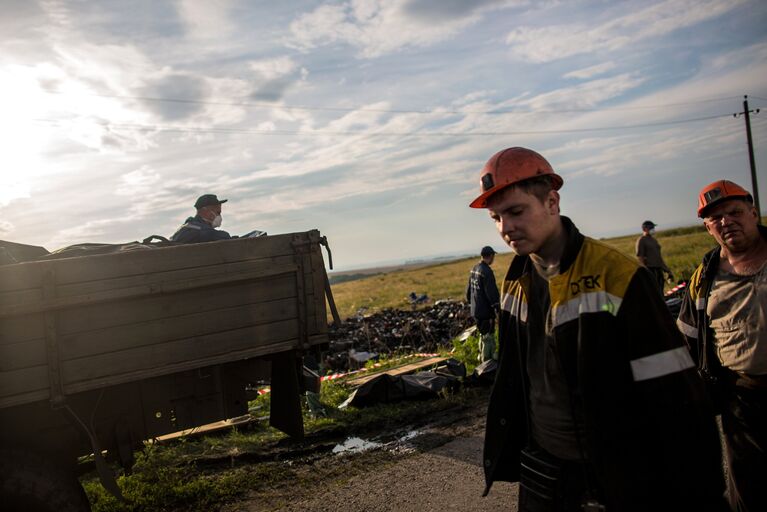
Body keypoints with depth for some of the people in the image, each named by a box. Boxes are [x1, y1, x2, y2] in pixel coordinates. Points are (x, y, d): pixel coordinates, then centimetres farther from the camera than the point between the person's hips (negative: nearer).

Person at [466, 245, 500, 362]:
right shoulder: (486, 271, -21)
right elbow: (492, 293, -22)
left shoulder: (474, 269, 7)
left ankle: (482, 358, 34)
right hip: (485, 311, -9)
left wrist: (470, 303, 27)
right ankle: (488, 361, 7)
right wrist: (498, 308, -18)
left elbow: (468, 289, 17)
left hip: (475, 310, 9)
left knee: (483, 334, 23)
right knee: (488, 337, 1)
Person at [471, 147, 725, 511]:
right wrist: (505, 454, 14)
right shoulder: (514, 283, 0)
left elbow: (676, 399, -17)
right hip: (539, 468, 5)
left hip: (616, 480, -5)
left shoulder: (618, 277, -19)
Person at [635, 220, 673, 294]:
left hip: (658, 268, 9)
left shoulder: (653, 239, 20)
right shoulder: (641, 240, -6)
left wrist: (665, 268, 19)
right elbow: (639, 256, -12)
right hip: (650, 268, -9)